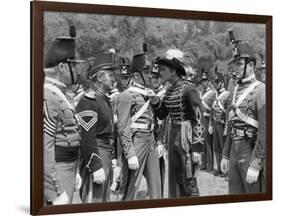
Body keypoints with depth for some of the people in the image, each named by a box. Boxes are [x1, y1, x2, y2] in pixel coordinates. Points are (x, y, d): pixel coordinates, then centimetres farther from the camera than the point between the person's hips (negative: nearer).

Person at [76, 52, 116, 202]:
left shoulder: (104, 98, 17)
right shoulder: (89, 99, -15)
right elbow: (87, 136, -21)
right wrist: (96, 167, -23)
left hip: (106, 156, 10)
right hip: (95, 157, -10)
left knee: (103, 200, 15)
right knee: (94, 201, -8)